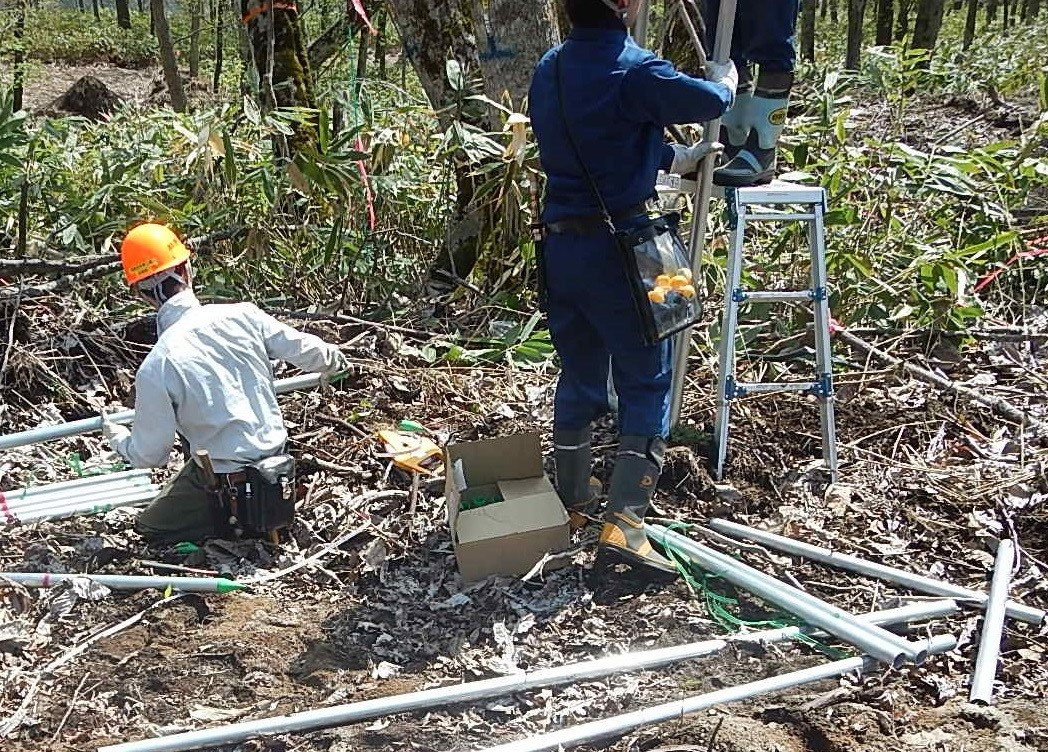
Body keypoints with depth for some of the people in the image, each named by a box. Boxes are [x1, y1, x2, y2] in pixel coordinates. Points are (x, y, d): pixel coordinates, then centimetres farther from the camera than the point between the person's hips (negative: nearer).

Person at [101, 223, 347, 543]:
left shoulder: (156, 367, -22)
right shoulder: (242, 315, -13)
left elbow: (149, 456, -12)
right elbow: (306, 351, 1)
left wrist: (116, 436, 11)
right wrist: (334, 359, 25)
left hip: (224, 479, -6)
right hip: (275, 454, 6)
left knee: (149, 526, 18)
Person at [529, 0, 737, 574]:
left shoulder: (548, 71, 10)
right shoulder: (633, 70, -15)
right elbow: (709, 102, -19)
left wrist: (672, 158, 28)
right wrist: (724, 78, 5)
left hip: (560, 243, 7)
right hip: (617, 246, -7)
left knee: (578, 377, 19)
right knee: (647, 382, 2)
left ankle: (571, 503, 29)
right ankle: (624, 521, -5)